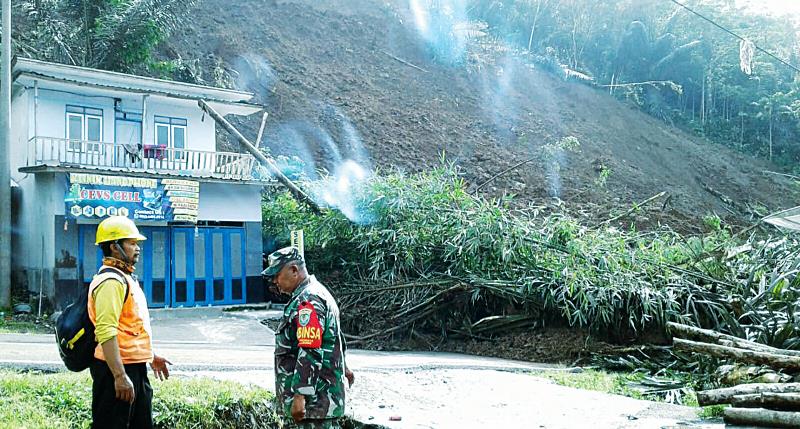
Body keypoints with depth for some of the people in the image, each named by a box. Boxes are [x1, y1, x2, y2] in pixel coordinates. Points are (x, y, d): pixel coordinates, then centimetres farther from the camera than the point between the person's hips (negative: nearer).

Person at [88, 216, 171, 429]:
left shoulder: (125, 278, 17)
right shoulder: (111, 281, -17)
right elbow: (106, 333, -25)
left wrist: (150, 356, 27)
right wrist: (120, 376, -28)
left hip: (135, 369, 11)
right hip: (116, 370, -10)